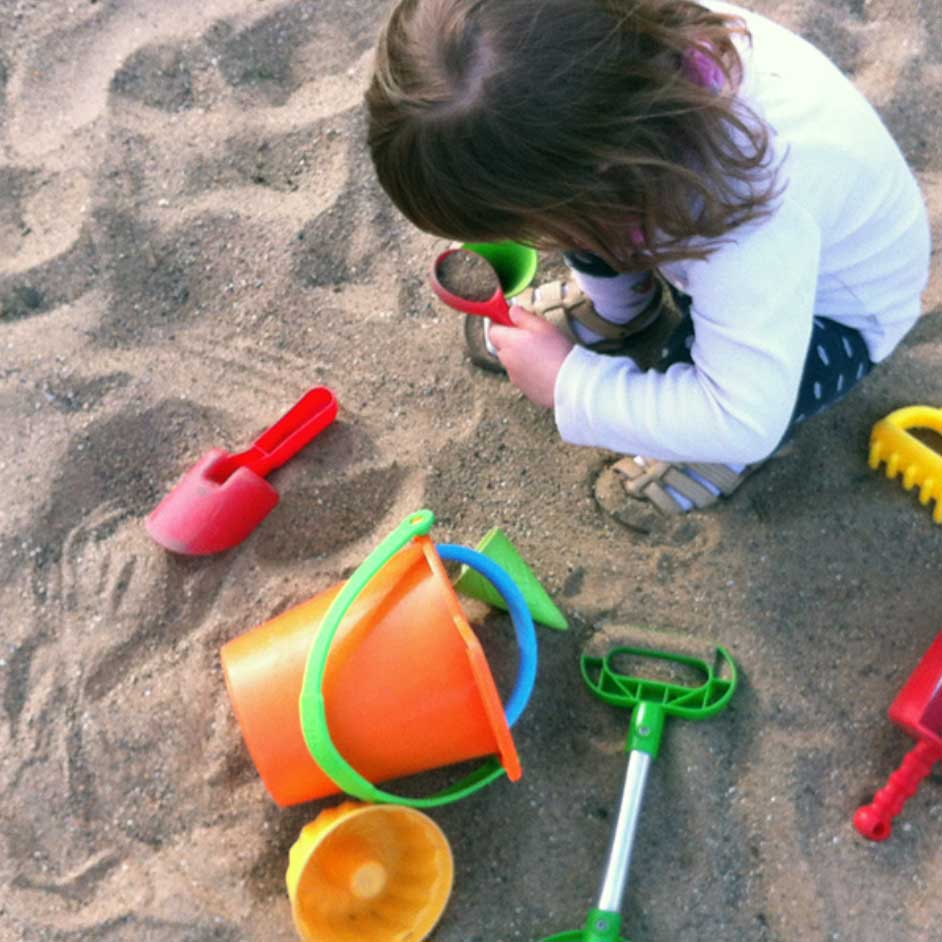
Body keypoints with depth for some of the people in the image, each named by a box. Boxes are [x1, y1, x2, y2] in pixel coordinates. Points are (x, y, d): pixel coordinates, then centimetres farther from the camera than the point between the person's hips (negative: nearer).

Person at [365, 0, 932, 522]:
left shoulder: (752, 213, -46)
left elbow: (745, 421, -43)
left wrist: (569, 383, -34)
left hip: (839, 310, -5)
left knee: (736, 429, -32)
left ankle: (733, 445, 5)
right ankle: (619, 308, 15)